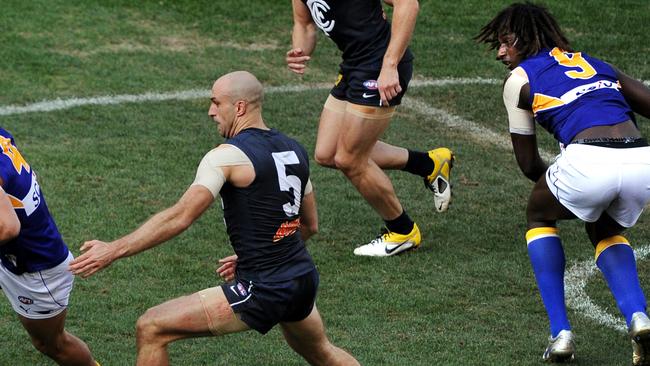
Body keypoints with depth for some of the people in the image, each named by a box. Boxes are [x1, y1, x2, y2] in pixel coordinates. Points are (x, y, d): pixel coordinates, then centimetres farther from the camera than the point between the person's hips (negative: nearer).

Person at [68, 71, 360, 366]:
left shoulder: (228, 156, -12)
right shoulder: (294, 150, 10)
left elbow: (179, 218, -20)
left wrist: (114, 250, -18)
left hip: (261, 291, -8)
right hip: (305, 280, 8)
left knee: (151, 329, -3)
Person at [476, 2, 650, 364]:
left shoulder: (519, 79, 18)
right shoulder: (597, 64, 30)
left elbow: (529, 164, 22)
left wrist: (561, 184, 40)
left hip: (589, 159, -4)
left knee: (540, 216, 28)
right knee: (606, 233, 34)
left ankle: (561, 333, 16)